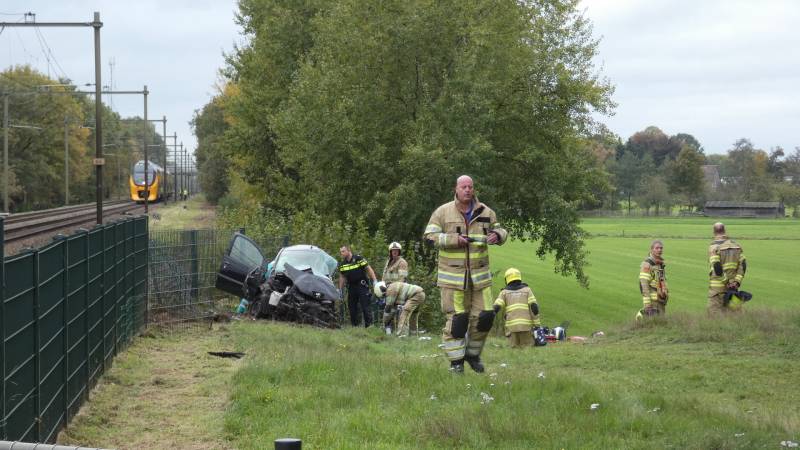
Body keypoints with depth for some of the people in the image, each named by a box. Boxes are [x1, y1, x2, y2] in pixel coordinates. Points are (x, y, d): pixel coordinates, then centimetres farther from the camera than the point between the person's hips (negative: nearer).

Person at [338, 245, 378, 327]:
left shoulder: (359, 258, -10)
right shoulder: (342, 264, 7)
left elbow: (369, 269, -9)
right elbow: (342, 277, 16)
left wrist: (375, 281, -16)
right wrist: (340, 290, 15)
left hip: (362, 285, -6)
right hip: (351, 286, 6)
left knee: (365, 306, -10)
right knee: (351, 307, 6)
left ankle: (369, 325, -9)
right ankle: (354, 325, 14)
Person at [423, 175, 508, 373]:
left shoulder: (485, 212, 8)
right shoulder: (443, 212, -2)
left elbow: (500, 230, 19)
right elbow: (430, 236, -6)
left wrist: (497, 235, -6)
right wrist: (454, 239, -18)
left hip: (479, 274, 3)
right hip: (453, 274, -3)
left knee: (484, 316, 2)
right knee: (456, 319, -3)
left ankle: (473, 354, 23)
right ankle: (456, 361, 7)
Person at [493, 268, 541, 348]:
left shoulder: (504, 292, 14)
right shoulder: (526, 290, 13)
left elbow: (496, 307, 1)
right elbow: (534, 307, 3)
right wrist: (537, 325, 4)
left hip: (511, 325, 1)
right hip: (526, 324, -1)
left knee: (515, 348, 1)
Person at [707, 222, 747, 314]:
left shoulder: (713, 246, -9)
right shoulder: (735, 245, 9)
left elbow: (716, 267, -20)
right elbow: (743, 264, 1)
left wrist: (727, 283, -15)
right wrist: (736, 282, -6)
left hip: (717, 286, -6)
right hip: (732, 287, 6)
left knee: (715, 315, -3)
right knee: (727, 313, 12)